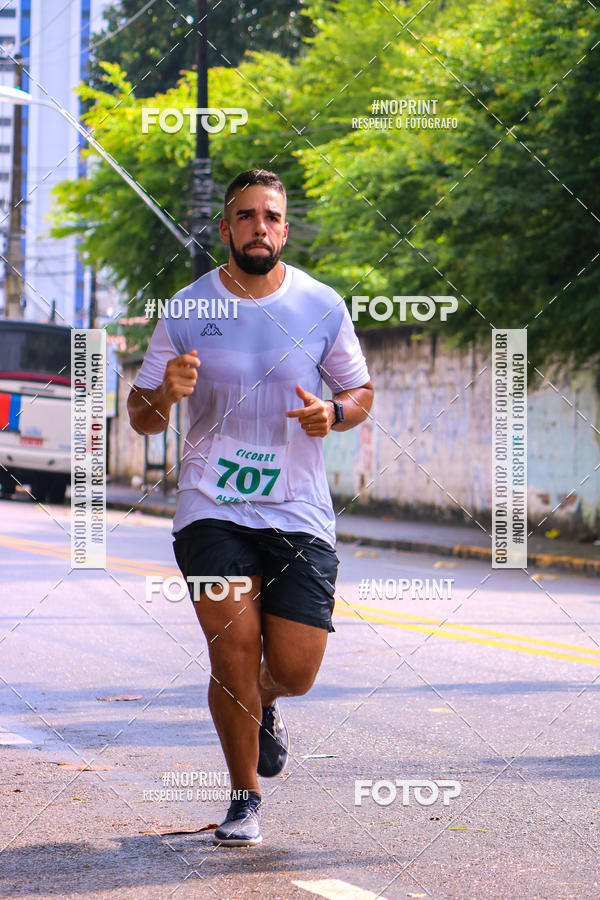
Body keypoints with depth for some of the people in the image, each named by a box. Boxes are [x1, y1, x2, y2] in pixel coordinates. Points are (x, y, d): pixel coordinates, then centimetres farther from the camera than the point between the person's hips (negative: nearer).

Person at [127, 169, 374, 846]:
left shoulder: (322, 307, 3)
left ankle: (263, 708, 37)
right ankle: (244, 801, 8)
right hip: (211, 507, -1)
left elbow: (361, 391, 14)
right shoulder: (186, 309, 1)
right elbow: (140, 417, 6)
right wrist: (165, 392, -18)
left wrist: (333, 413, -9)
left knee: (294, 670, -3)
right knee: (234, 648, -13)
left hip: (300, 511, 1)